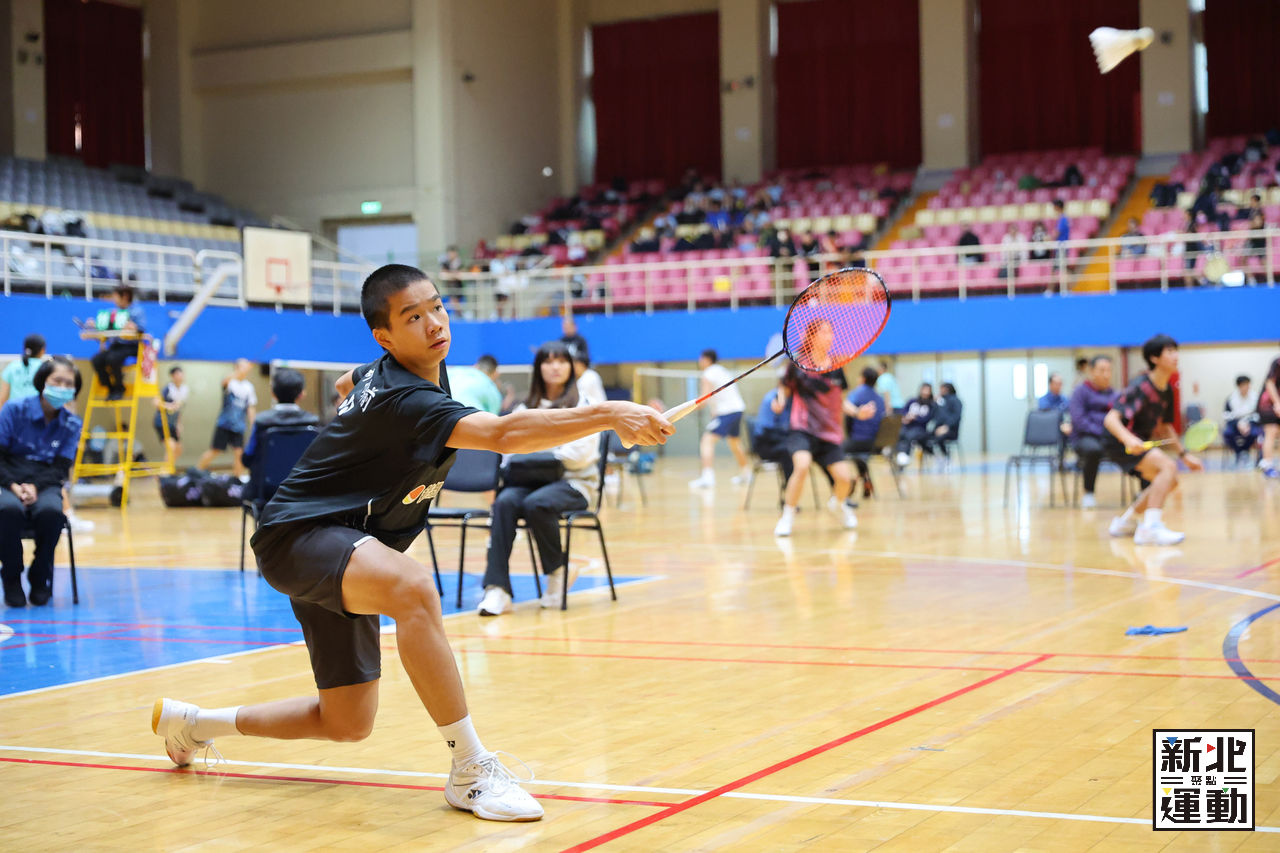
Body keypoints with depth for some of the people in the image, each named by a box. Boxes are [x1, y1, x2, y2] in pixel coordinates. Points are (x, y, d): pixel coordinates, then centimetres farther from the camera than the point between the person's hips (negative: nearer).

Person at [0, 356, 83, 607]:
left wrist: (35, 487, -17)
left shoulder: (71, 424, 4)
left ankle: (40, 577, -9)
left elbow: (61, 468, 1)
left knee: (50, 511, -36)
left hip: (45, 485, 1)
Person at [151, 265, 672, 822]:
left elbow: (346, 384, 30)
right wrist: (608, 415, -50)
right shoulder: (404, 399, -27)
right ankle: (471, 771, -34)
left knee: (347, 724, 12)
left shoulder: (396, 371, 4)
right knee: (413, 587, -41)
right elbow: (503, 433, -43)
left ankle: (194, 721, 34)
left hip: (342, 551, 10)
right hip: (297, 535, -10)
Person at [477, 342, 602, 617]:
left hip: (574, 482, -3)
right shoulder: (526, 408, 18)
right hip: (532, 479, 4)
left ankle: (559, 571, -10)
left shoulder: (584, 404, 5)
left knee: (535, 503, -35)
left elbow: (582, 454, -7)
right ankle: (497, 589, -36)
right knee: (504, 501, -30)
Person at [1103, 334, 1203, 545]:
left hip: (1139, 443, 10)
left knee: (1169, 481, 14)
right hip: (1119, 442, -10)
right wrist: (1128, 439, -46)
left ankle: (1125, 521, 26)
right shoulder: (1141, 387, -21)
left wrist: (1184, 455, 15)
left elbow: (1165, 427, 19)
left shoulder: (1167, 391, 6)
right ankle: (1150, 528, -33)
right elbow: (1110, 419, -29)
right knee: (1168, 466, -26)